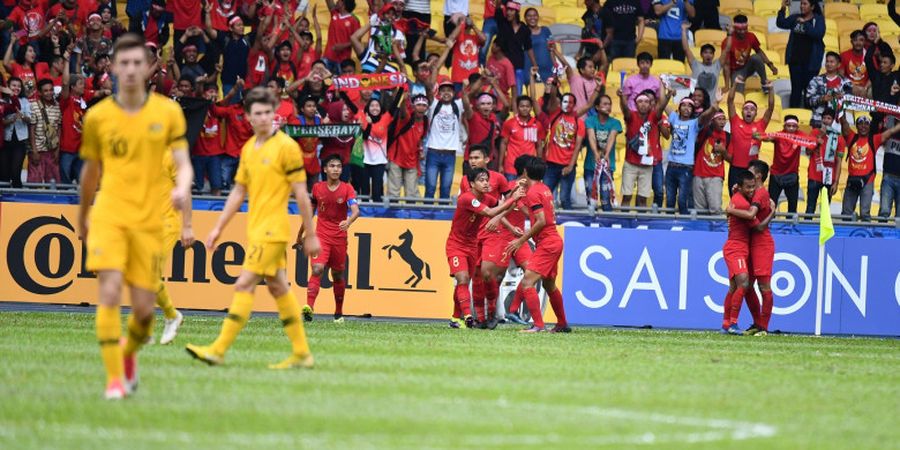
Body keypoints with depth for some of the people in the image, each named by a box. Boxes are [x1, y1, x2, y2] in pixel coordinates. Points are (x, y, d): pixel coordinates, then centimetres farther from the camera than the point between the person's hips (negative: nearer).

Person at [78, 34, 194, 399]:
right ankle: (115, 379, -9)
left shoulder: (167, 112, 3)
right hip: (108, 216, -1)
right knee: (109, 294, -17)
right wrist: (82, 216, 25)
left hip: (149, 221, 1)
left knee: (143, 307, 0)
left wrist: (182, 187, -23)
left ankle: (130, 353, 34)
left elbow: (183, 163, 0)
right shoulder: (97, 116, 4)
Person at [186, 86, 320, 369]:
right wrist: (218, 228, 16)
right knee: (278, 288, 10)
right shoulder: (249, 148, 12)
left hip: (272, 230, -8)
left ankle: (219, 350, -11)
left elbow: (301, 194, -9)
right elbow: (238, 191, 19)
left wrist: (310, 235, -9)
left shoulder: (286, 147, -10)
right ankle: (301, 353, 16)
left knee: (244, 286, -11)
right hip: (256, 230, 8)